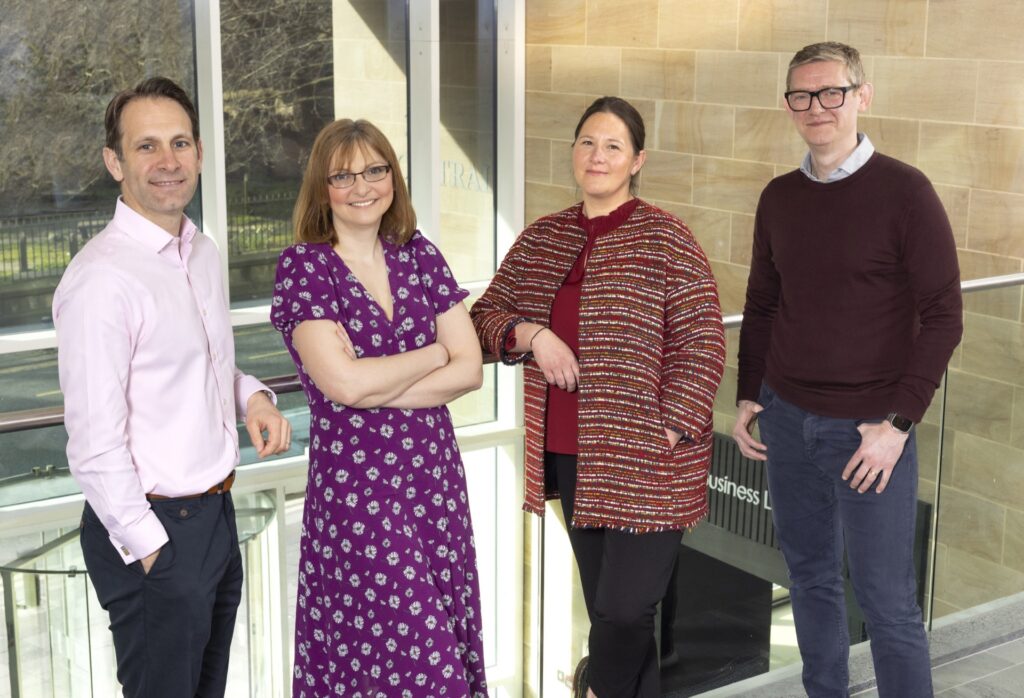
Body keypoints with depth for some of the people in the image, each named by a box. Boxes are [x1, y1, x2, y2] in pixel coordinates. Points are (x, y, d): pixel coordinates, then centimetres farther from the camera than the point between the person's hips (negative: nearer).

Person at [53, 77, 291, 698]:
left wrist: (250, 396, 2)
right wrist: (149, 549, -16)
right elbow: (94, 443, -21)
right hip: (151, 530, -8)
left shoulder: (203, 253, 7)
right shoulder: (103, 278, -20)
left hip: (216, 513, 8)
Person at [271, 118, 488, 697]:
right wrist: (435, 354, -4)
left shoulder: (421, 257, 6)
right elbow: (342, 381, -16)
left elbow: (470, 369, -1)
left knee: (445, 640, 9)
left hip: (435, 475, 4)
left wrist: (374, 390, -12)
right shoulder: (303, 266, -6)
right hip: (354, 484, -4)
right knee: (378, 645, 2)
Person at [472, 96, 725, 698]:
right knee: (604, 604, 13)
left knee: (626, 609, -5)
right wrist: (531, 334, -7)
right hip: (569, 455, 5)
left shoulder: (665, 238, -7)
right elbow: (486, 314, 13)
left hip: (644, 459, -5)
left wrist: (668, 430, -15)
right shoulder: (542, 239, 9)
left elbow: (701, 342, -9)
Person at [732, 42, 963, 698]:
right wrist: (749, 396, 8)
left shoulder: (905, 191, -9)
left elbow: (942, 316, -10)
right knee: (811, 579, 14)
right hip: (786, 420, 5)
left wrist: (898, 423, -14)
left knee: (888, 601, 1)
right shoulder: (779, 197, 6)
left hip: (868, 427, -4)